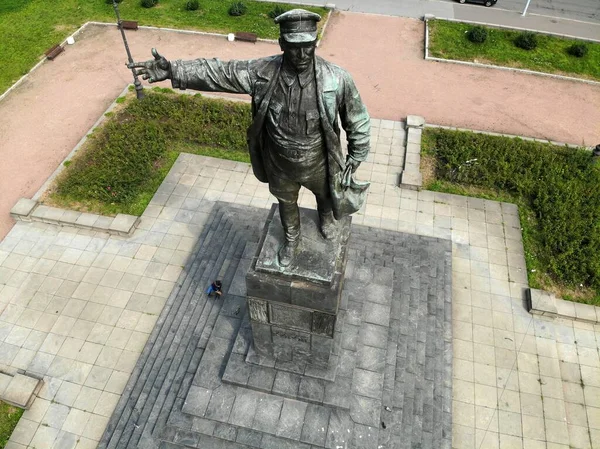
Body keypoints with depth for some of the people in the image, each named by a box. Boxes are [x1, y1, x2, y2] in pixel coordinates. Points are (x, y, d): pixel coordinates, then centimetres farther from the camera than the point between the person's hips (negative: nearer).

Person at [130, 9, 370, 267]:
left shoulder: (336, 79, -24)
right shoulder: (263, 72, -21)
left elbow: (358, 122, -12)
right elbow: (218, 73, -15)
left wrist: (355, 161, -8)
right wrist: (173, 70, -23)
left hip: (318, 165, -1)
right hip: (280, 166, 1)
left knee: (326, 195, 29)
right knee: (286, 204, 27)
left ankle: (326, 218, 68)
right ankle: (291, 239, 60)